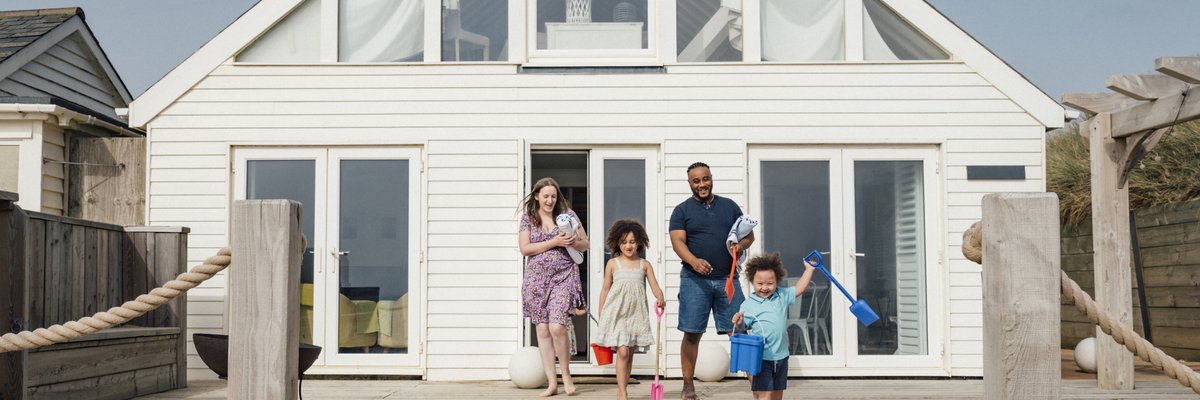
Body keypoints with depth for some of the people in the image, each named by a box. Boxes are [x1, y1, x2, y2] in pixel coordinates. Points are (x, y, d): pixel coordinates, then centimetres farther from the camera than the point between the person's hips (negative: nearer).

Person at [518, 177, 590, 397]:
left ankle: (566, 375, 4)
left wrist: (574, 242, -12)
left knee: (557, 327, -16)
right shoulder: (528, 217, 6)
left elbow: (585, 244, 11)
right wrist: (554, 242, -12)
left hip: (563, 277, -2)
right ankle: (552, 383, 7)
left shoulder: (567, 214, 6)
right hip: (537, 278, 2)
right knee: (542, 330, 1)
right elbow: (524, 248, -4)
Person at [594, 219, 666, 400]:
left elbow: (655, 286, 1)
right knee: (623, 351, -12)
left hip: (636, 313, 3)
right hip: (617, 313, -3)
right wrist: (601, 316, 6)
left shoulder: (644, 265, 8)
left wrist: (660, 298, -22)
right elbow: (605, 290, 7)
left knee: (630, 353, 8)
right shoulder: (612, 264, 3)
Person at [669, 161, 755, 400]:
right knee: (692, 333, 0)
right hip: (695, 280, -2)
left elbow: (749, 234, 15)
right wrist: (694, 261, -25)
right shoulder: (682, 210, 6)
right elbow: (677, 241, -6)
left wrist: (741, 244, -9)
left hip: (727, 279, 2)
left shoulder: (729, 206, 14)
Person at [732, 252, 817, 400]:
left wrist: (809, 270, 12)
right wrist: (738, 323, -29)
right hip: (762, 357, -6)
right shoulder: (748, 305, -9)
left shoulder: (782, 296, 5)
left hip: (781, 356, 6)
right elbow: (743, 326, -8)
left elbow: (799, 289, 13)